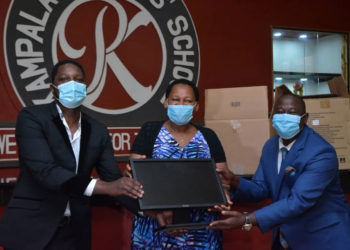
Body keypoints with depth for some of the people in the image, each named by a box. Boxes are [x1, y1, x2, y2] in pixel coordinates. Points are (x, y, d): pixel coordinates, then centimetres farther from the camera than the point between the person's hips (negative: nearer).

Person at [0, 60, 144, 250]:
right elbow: (44, 169, -22)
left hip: (73, 234, 5)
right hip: (31, 229, -4)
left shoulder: (98, 131, 5)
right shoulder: (31, 118, -9)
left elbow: (114, 178, 2)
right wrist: (105, 187, -31)